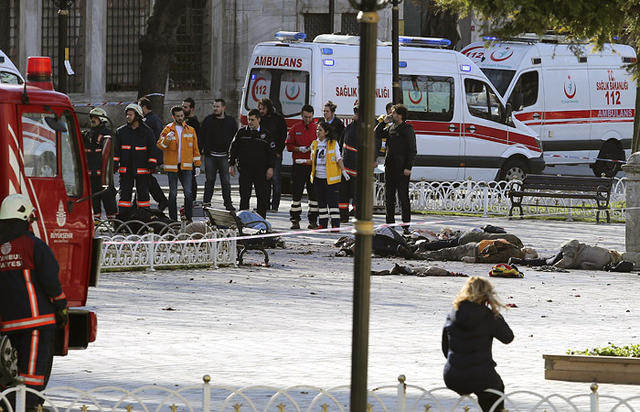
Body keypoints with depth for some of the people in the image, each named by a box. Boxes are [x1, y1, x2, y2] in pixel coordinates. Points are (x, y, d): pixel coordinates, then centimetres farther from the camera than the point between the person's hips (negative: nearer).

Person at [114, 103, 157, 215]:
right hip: (125, 170, 1)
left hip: (142, 171, -1)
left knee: (143, 193, 5)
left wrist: (151, 165, -5)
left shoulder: (147, 132, 3)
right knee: (125, 193, 0)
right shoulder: (120, 131, 7)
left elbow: (152, 150, 3)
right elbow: (116, 150, 6)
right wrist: (114, 164, -2)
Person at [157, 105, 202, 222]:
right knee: (173, 194, 5)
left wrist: (197, 165, 8)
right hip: (172, 166, -1)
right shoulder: (168, 129, 2)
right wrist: (167, 139, -27)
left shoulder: (190, 130, 9)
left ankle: (189, 218, -2)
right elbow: (160, 145, -7)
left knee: (188, 193, -6)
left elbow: (195, 149, 12)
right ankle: (173, 219, 10)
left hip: (186, 166, 1)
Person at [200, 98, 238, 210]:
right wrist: (202, 149, -1)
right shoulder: (208, 120, 7)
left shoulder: (231, 121, 6)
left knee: (226, 181, 0)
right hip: (210, 155, 1)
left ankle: (228, 203, 2)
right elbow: (201, 136, 9)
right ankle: (207, 202, 11)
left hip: (224, 156, -1)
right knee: (210, 180, 5)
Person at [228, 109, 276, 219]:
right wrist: (232, 165, 5)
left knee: (262, 196, 1)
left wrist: (270, 167, 0)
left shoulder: (265, 134, 6)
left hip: (261, 169, 0)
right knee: (244, 196, -1)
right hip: (245, 169, 0)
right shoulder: (242, 132, 6)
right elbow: (233, 149, 10)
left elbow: (271, 152, 8)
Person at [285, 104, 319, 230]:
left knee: (313, 193, 2)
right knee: (296, 193, 1)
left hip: (313, 165, 0)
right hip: (298, 165, 0)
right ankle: (295, 220, 7)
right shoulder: (295, 128, 6)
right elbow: (289, 145, 6)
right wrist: (299, 149, -11)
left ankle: (313, 220, 8)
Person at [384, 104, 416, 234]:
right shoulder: (391, 128, 14)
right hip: (390, 167, 8)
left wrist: (408, 167, -16)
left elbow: (412, 150, -11)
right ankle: (390, 223, 17)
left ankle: (406, 226, -2)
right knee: (389, 197, 9)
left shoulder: (407, 129, -8)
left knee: (403, 197, -5)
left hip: (401, 168, -8)